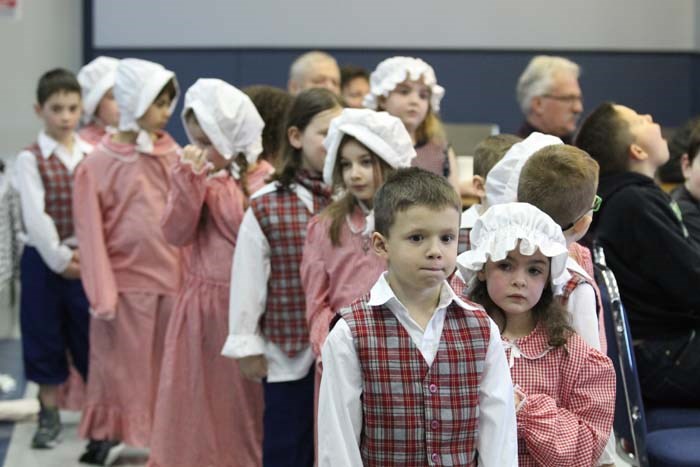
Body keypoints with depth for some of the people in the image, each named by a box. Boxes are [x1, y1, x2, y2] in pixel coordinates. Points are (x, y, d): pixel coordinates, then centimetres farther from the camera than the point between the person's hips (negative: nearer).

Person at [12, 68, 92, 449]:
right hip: (43, 260, -2)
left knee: (91, 336, 4)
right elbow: (34, 214, -12)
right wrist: (59, 259, -15)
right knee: (45, 338, 4)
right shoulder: (30, 159, -5)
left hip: (87, 258, 2)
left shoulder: (94, 156, 5)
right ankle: (49, 418, 14)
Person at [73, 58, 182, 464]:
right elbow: (92, 233, -5)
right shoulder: (100, 163, -6)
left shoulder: (173, 155, 3)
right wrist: (103, 294, -8)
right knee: (119, 367, 7)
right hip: (125, 282, -3)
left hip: (171, 278, 3)